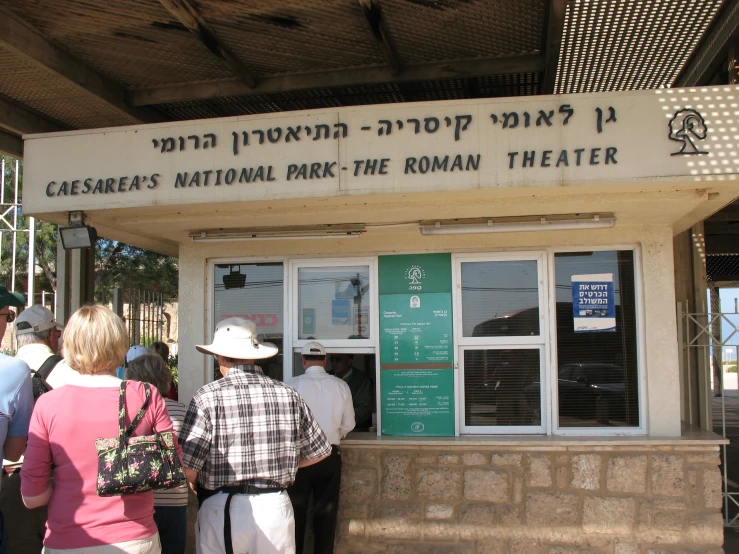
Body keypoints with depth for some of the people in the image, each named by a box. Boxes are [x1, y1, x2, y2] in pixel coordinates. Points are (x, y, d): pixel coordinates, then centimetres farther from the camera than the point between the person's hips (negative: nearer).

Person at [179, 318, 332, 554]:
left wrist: (201, 487, 6)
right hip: (276, 508, 3)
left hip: (221, 510, -2)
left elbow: (187, 467, -16)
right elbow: (320, 451, 6)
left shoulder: (208, 397, -12)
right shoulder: (288, 395, -2)